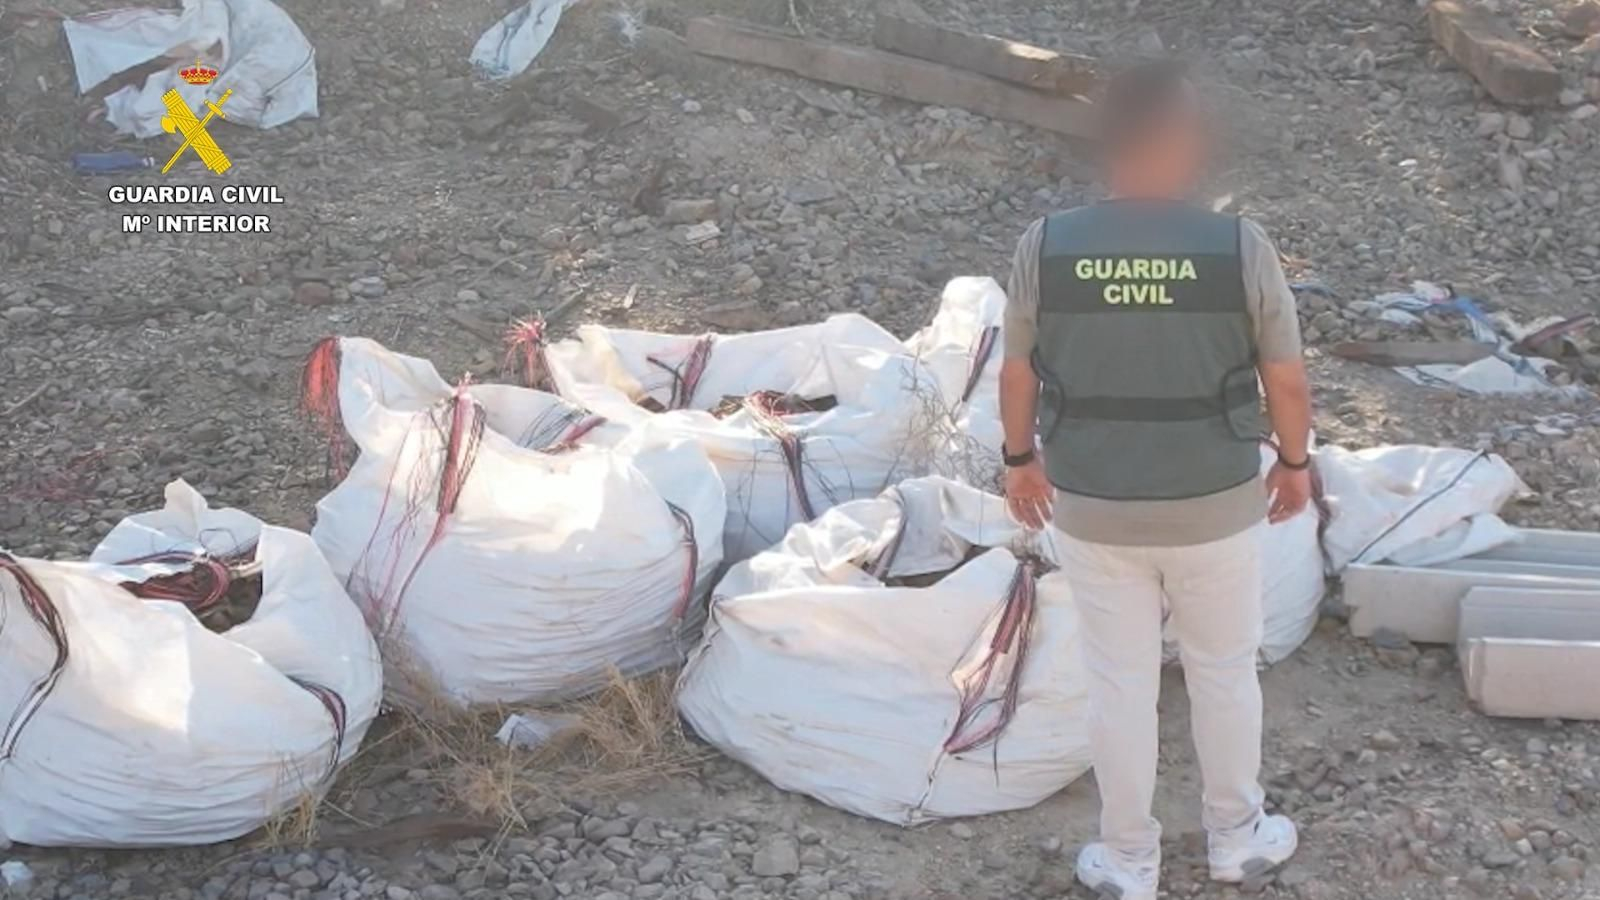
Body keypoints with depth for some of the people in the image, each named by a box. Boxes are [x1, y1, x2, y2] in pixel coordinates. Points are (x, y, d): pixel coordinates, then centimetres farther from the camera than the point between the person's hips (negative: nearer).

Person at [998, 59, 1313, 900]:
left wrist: (1020, 459, 15)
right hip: (1215, 506, -1)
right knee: (1224, 670, 22)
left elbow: (1017, 375, -3)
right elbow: (1287, 382, -8)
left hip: (1092, 507, 1)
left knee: (1119, 681, 17)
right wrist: (1296, 461, 12)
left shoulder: (1045, 246, -16)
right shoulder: (1241, 248, -19)